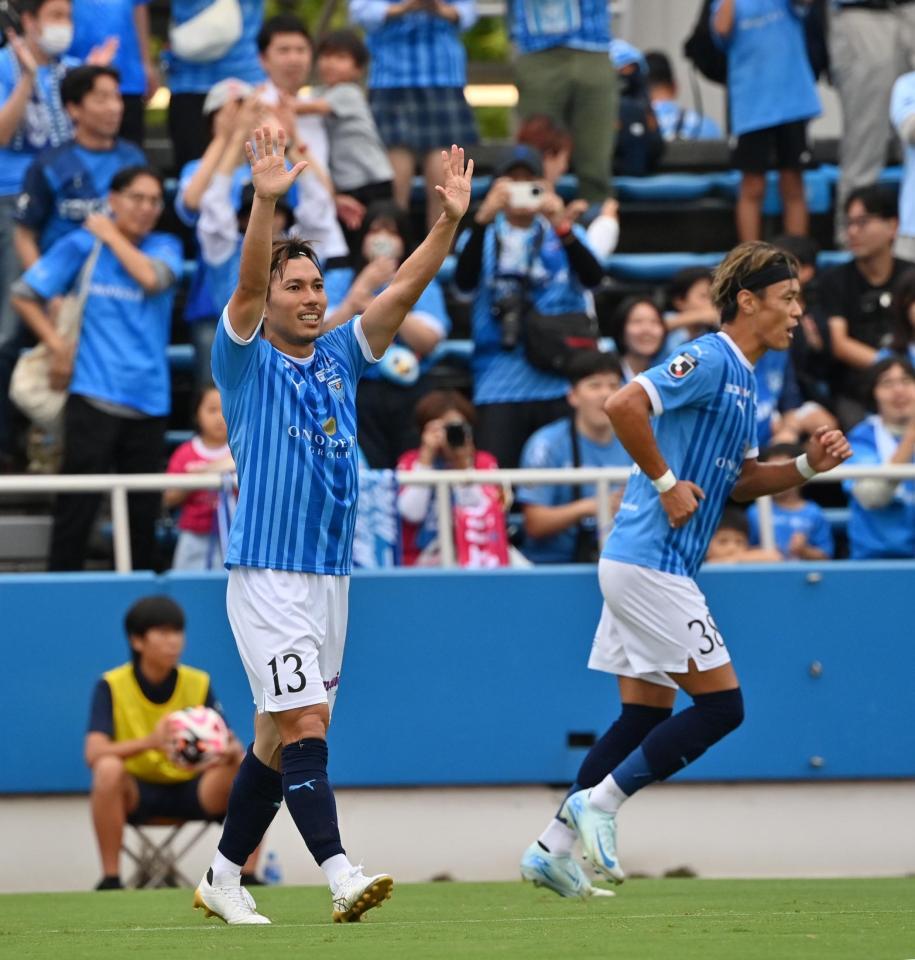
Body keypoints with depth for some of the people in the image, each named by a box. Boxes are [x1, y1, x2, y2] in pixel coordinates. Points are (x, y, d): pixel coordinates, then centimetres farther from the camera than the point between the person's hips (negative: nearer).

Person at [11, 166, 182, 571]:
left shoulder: (165, 247, 7)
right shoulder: (81, 245, 1)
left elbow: (151, 278, -15)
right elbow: (24, 295, 5)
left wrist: (110, 234, -5)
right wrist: (57, 345, -3)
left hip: (148, 400, 3)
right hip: (95, 396, -3)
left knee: (144, 513, 6)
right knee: (78, 505, -5)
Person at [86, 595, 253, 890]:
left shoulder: (199, 684, -3)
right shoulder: (112, 686, -11)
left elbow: (226, 744, -6)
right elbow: (94, 753, -23)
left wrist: (230, 750, -34)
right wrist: (149, 742, -41)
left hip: (190, 789, 2)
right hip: (136, 791, -2)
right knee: (107, 769, -36)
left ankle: (248, 875, -19)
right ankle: (110, 879, -28)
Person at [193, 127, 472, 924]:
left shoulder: (339, 359, 12)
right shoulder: (246, 363, -3)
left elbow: (405, 289, 4)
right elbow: (246, 287, -20)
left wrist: (450, 220, -8)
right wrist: (266, 201, -34)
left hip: (330, 574, 6)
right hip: (268, 577, -6)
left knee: (281, 736, 10)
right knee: (303, 727, -14)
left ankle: (224, 876, 20)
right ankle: (340, 875, -23)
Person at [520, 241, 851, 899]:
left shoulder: (743, 380, 17)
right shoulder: (708, 360, -13)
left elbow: (741, 482, 23)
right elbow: (624, 405, -25)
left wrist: (807, 466, 8)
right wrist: (667, 482, -19)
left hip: (645, 566, 10)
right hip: (651, 564, -10)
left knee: (647, 713, 10)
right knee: (721, 704, -8)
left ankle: (553, 847, 11)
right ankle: (600, 802, -3)